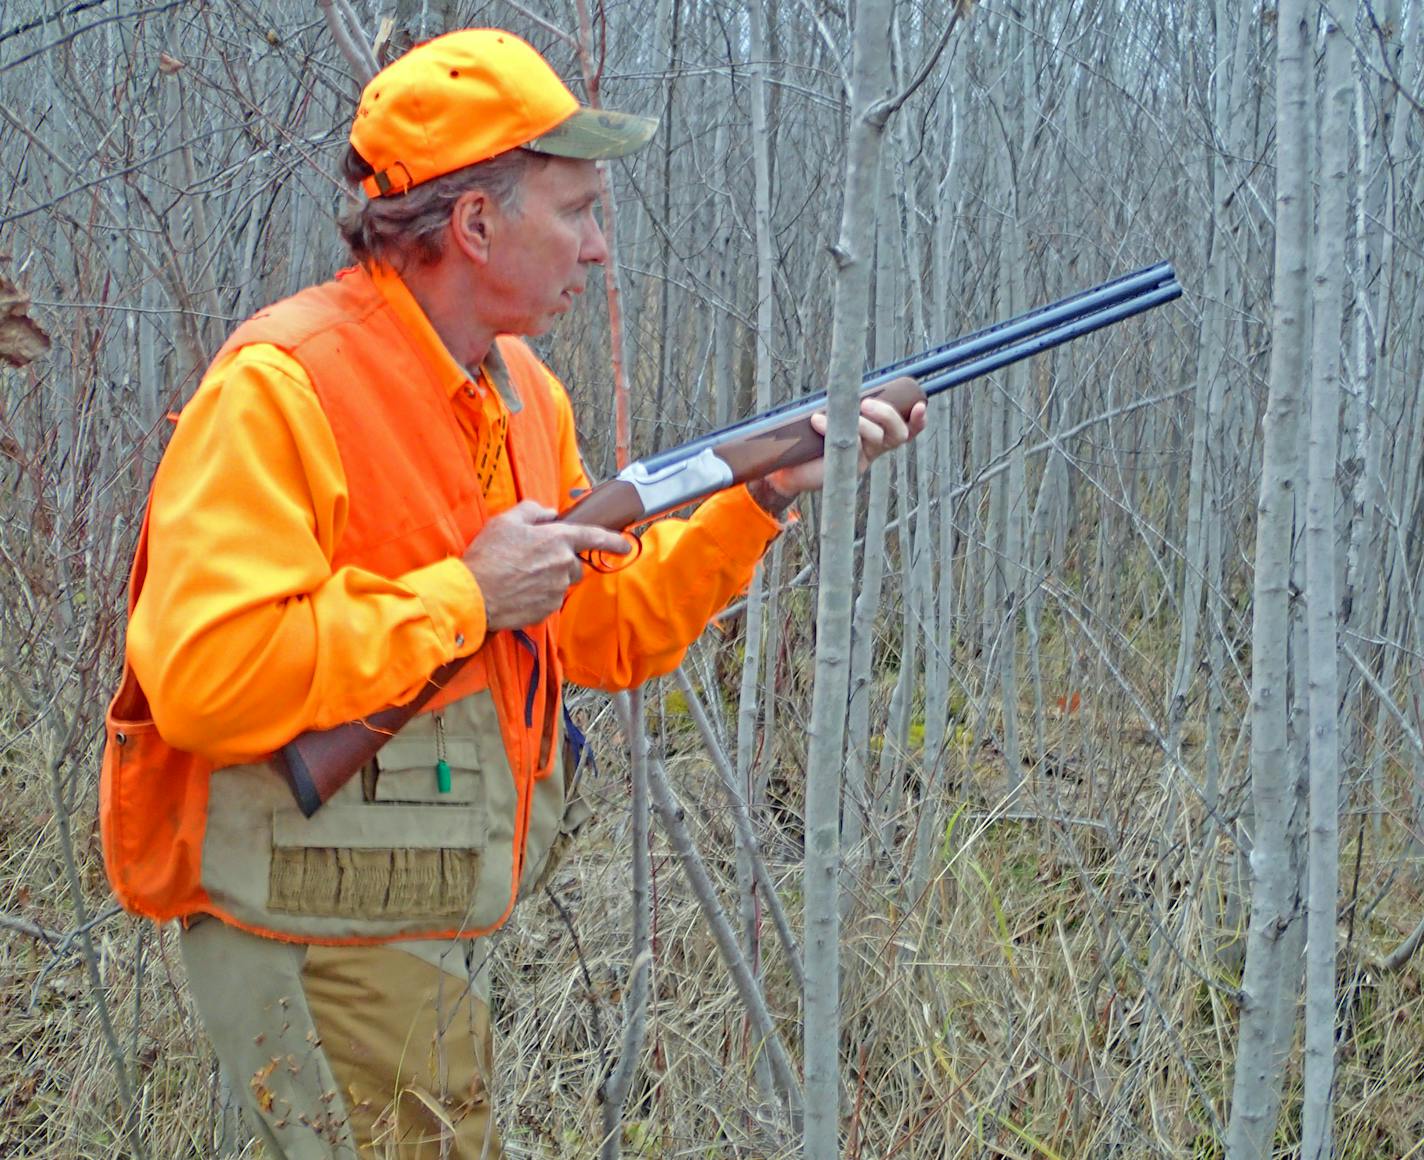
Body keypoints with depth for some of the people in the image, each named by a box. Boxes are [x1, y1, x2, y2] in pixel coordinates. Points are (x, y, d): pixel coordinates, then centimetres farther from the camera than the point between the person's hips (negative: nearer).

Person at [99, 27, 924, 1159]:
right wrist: (463, 596, -22)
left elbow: (610, 632, 14)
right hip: (319, 947, -9)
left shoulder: (525, 392, 9)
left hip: (442, 938, 9)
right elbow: (203, 676, -28)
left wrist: (761, 499, 2)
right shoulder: (282, 386, -19)